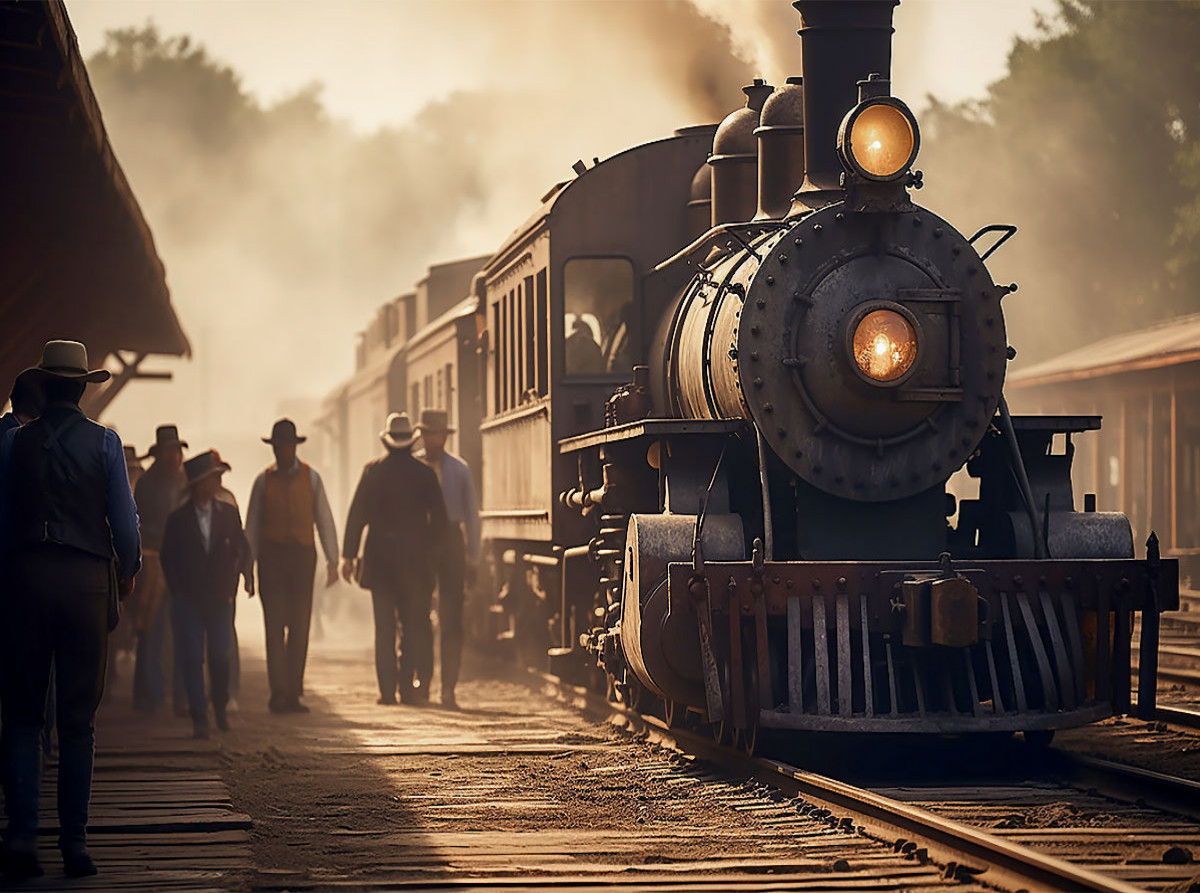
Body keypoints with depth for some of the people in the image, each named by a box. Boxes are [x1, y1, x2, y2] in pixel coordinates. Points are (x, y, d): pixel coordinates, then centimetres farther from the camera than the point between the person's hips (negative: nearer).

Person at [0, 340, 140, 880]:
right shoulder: (104, 443, -2)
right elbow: (124, 517, -1)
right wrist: (127, 571, 17)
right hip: (87, 577, -1)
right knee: (78, 719, 4)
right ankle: (73, 843, 3)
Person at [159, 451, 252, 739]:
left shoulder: (228, 514, 5)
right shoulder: (178, 519, -1)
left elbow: (242, 550, 10)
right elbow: (168, 558, 4)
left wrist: (231, 587, 2)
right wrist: (179, 592, -1)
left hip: (220, 598, 1)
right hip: (188, 601, -1)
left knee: (220, 658, -2)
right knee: (191, 659, -5)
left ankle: (220, 708, 23)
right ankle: (199, 719, 0)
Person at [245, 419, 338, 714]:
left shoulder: (311, 478, 7)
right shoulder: (264, 481, 6)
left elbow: (324, 520, 7)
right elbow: (252, 525, 8)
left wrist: (332, 560, 1)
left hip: (302, 556, 1)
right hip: (271, 557, -1)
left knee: (300, 626, -1)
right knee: (275, 626, -7)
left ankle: (292, 694, 5)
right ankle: (278, 693, -6)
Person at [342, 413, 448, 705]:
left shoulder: (373, 471, -2)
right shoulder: (424, 473, -1)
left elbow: (356, 514, -2)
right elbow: (439, 517, 0)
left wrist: (348, 555, 1)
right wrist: (432, 549, 10)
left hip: (380, 557, 0)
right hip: (415, 560, 0)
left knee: (385, 627, 4)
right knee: (415, 625, 8)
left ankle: (387, 689, 1)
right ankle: (408, 685, 3)